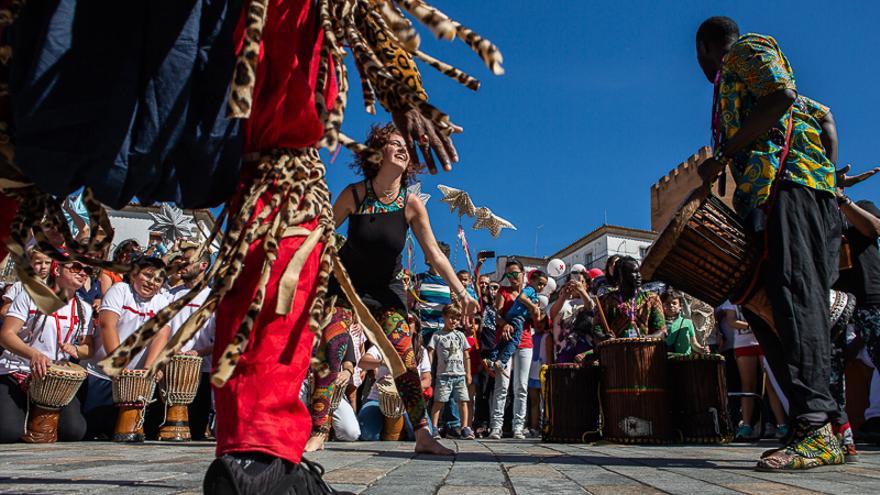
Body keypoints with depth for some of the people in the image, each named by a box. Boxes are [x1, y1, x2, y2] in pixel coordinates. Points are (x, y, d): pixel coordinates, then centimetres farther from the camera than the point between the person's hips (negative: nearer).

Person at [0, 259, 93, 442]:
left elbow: (89, 348, 12)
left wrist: (75, 349, -14)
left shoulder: (84, 309, 11)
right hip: (15, 373, -3)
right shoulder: (31, 296, 0)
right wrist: (33, 354, -30)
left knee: (75, 431, -18)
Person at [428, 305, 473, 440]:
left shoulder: (460, 335, 13)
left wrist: (468, 373, 12)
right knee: (439, 401, -5)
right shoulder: (437, 335, 4)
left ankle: (465, 428, 3)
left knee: (463, 401, -2)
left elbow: (466, 356, 16)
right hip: (443, 374, -3)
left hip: (460, 374, 3)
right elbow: (430, 354, 1)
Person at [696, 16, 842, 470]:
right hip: (762, 199, 9)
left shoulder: (747, 49, 9)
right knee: (760, 302, -1)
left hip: (789, 182, -9)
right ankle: (825, 425, -2)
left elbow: (781, 95, -11)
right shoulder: (731, 85, 34)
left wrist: (722, 156, -11)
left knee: (793, 297, -20)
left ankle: (816, 430, -26)